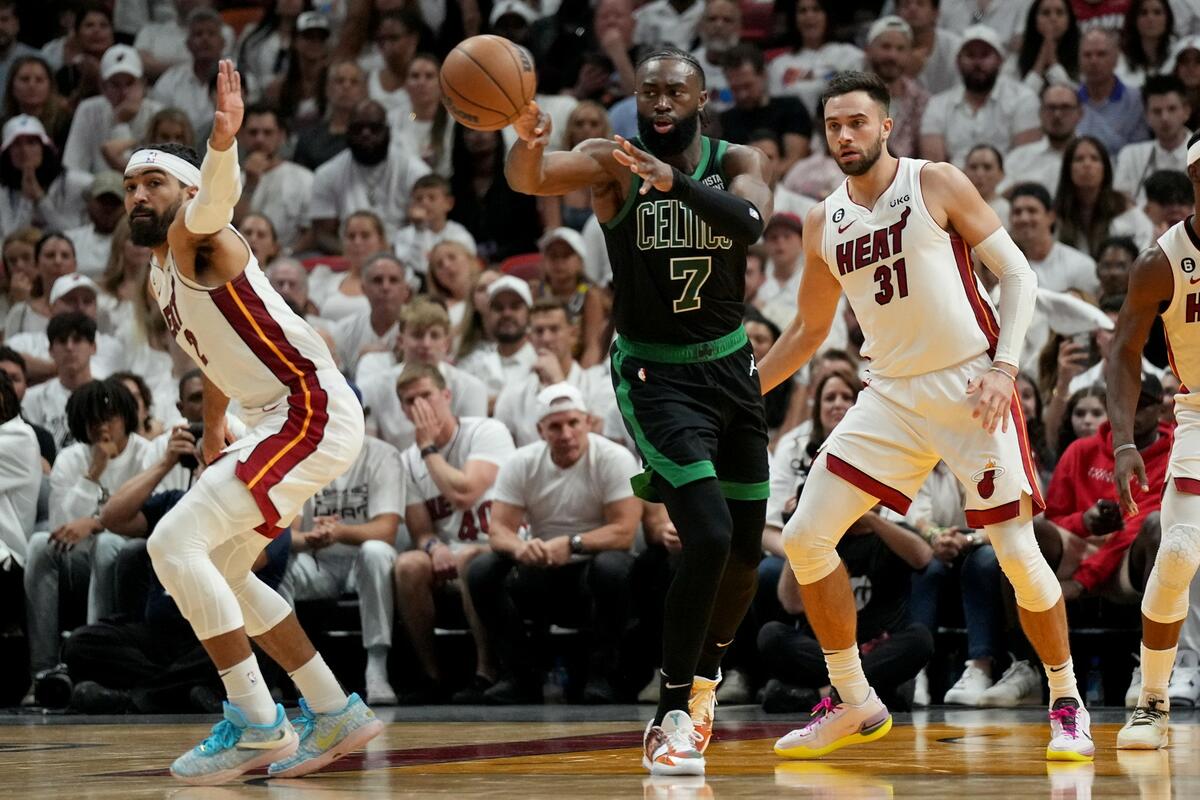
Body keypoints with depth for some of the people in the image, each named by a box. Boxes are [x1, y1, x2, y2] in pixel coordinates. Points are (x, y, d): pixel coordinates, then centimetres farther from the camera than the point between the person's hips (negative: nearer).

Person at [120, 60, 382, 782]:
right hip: (283, 422, 11)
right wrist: (213, 429, 42)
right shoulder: (161, 277, 18)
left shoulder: (194, 238, -11)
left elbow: (216, 196, -36)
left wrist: (222, 145, -57)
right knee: (220, 570, 20)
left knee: (175, 544, -18)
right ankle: (336, 715, 23)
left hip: (313, 414, -11)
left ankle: (257, 723, -15)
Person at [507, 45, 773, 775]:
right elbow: (530, 179, -32)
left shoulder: (737, 163, -5)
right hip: (656, 376, -4)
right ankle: (671, 717, -10)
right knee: (709, 537, -20)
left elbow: (750, 222, -29)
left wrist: (676, 182, -45)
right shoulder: (614, 163, -12)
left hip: (730, 366, 4)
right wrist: (528, 141, -55)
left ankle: (706, 675, 40)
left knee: (746, 551, 12)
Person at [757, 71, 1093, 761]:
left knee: (1018, 554, -10)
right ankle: (856, 704, 8)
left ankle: (1068, 704, 11)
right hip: (892, 394, 5)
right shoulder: (824, 224, 7)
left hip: (970, 387, -5)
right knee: (806, 537, -5)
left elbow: (1018, 275, -6)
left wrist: (1003, 367, -19)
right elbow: (809, 330, 20)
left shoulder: (938, 184, -6)